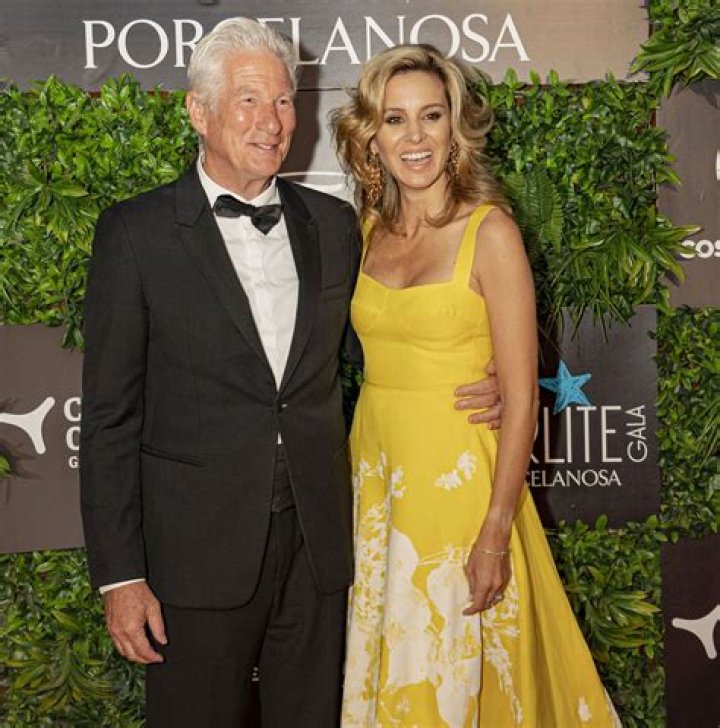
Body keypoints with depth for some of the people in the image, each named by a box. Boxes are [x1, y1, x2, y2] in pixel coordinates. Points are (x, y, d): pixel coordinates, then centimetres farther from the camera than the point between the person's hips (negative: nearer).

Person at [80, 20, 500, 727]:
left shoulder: (333, 223, 6)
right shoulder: (136, 231, -5)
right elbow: (109, 416, -5)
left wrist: (467, 389, -1)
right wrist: (119, 574, -8)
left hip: (319, 541, 4)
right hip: (200, 548, -3)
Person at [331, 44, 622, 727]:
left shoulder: (490, 231, -12)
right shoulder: (369, 229, 4)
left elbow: (521, 397, -13)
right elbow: (373, 360, 10)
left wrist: (495, 534, -16)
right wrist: (358, 484, 5)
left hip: (454, 477, -5)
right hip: (373, 472, 5)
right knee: (380, 664, 18)